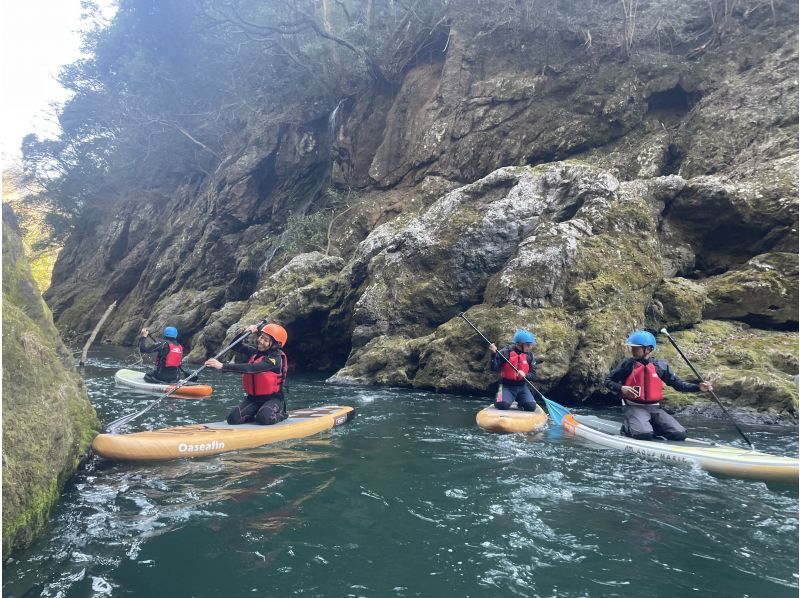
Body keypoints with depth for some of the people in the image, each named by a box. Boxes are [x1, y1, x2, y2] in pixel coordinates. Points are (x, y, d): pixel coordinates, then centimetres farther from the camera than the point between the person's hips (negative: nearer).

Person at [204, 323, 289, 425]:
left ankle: (279, 415, -2)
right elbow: (236, 346, 10)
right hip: (253, 398, 6)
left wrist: (222, 366, -37)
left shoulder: (275, 358, -20)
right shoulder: (255, 352, 6)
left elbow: (250, 368, -32)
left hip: (272, 399, -6)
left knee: (264, 418, -35)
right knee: (233, 418, -16)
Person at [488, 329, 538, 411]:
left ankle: (520, 402, 16)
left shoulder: (529, 356, 3)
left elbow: (533, 375, 3)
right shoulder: (506, 352, -8)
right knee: (503, 405, -29)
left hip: (522, 387, 3)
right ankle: (499, 400, 8)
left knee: (531, 406, -19)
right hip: (507, 386, -3)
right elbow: (494, 368, -13)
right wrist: (494, 354, -28)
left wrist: (525, 375, -20)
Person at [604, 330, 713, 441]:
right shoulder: (627, 364, -2)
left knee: (680, 434, -10)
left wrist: (698, 387, -3)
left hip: (655, 408, 4)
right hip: (634, 407, -4)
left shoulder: (660, 366, 5)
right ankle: (628, 427, 3)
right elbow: (608, 381, 2)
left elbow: (677, 383, 10)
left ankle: (652, 426, 13)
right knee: (645, 434, -29)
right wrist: (621, 388, -18)